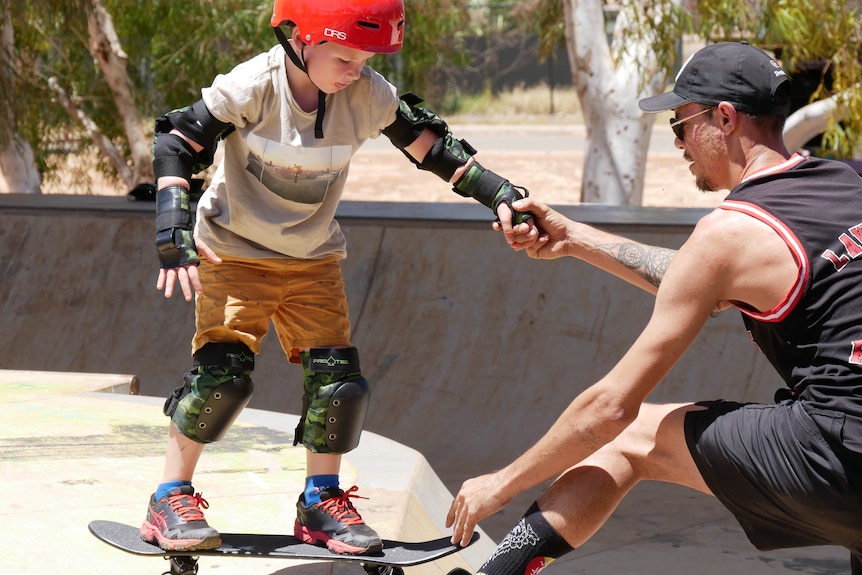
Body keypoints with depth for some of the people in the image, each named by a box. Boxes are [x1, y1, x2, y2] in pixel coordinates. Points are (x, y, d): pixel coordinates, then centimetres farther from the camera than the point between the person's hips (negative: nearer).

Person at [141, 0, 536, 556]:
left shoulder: (369, 97, -14)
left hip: (314, 258, 4)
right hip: (234, 253, -4)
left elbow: (430, 145, -6)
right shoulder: (252, 87, -24)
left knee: (337, 379, -3)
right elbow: (177, 145, -19)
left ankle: (321, 501, 16)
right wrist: (175, 233, -27)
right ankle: (170, 499, -2)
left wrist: (500, 194, -13)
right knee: (222, 372, -16)